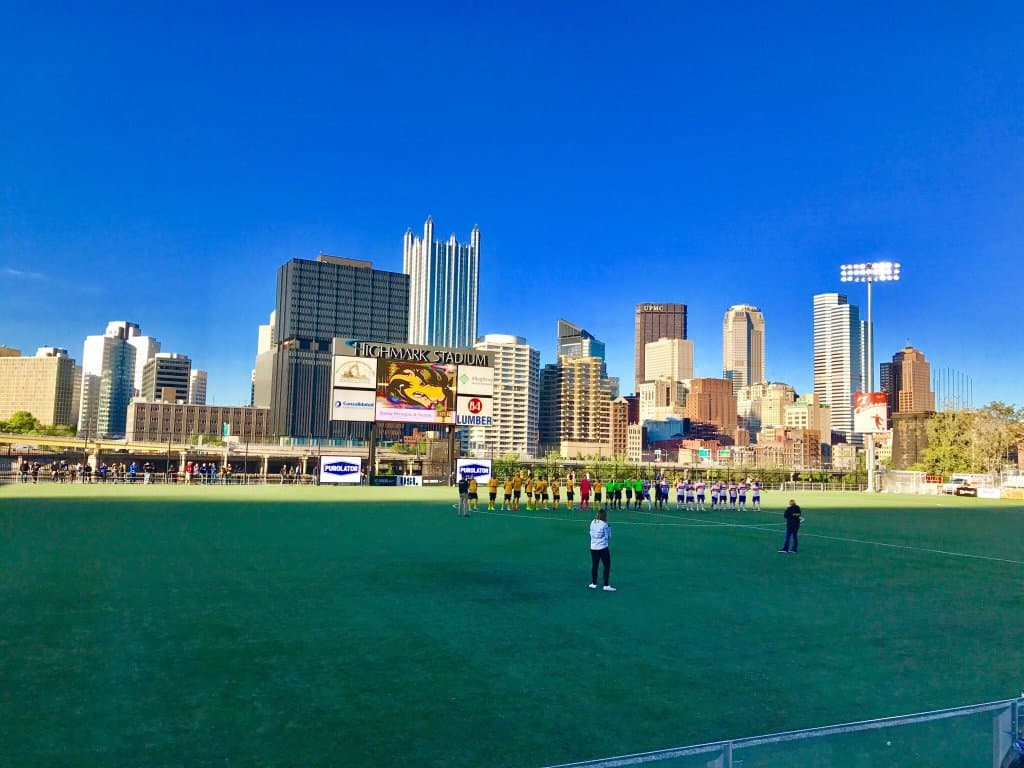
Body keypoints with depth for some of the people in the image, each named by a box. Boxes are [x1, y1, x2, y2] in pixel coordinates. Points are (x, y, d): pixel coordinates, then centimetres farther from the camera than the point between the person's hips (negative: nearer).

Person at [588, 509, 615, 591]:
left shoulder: (592, 523, 3)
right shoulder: (604, 524, -13)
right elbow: (608, 537, -8)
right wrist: (609, 528, 4)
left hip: (593, 548, 6)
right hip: (603, 548, -6)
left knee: (594, 565, 15)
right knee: (607, 566, 2)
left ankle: (594, 583, 24)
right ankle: (606, 585, 0)